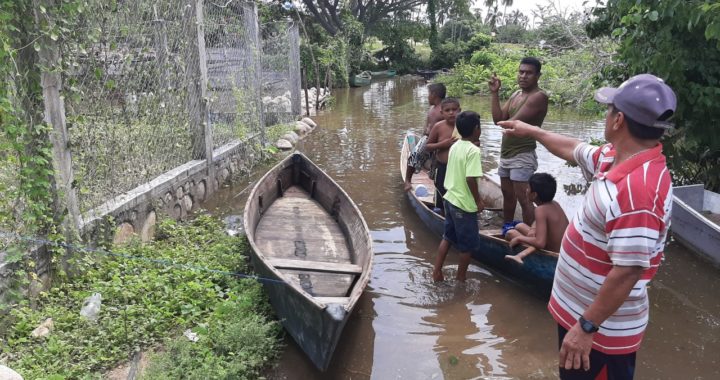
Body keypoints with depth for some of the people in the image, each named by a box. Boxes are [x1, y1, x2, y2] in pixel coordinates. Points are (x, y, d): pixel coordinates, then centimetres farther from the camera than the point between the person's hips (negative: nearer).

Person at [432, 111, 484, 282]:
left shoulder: (455, 146, 5)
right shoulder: (473, 150, -19)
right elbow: (470, 178, -24)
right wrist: (478, 200, -15)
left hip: (450, 199, 8)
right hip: (465, 205, -8)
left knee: (447, 237, 19)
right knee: (467, 244, 9)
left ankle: (437, 271, 21)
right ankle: (461, 278, 21)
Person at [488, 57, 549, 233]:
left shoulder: (539, 97, -15)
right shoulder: (515, 95, 12)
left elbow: (513, 122, -21)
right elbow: (498, 119, 2)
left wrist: (505, 122, 1)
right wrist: (494, 93, -3)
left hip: (522, 156, -9)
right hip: (505, 154, 9)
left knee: (523, 199, -6)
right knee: (507, 194, 20)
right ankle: (508, 228, 34)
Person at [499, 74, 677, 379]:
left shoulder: (637, 189, -32)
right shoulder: (615, 157, -2)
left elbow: (628, 272, -32)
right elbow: (574, 150, 18)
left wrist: (586, 327, -25)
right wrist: (532, 132, 30)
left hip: (602, 326, -9)